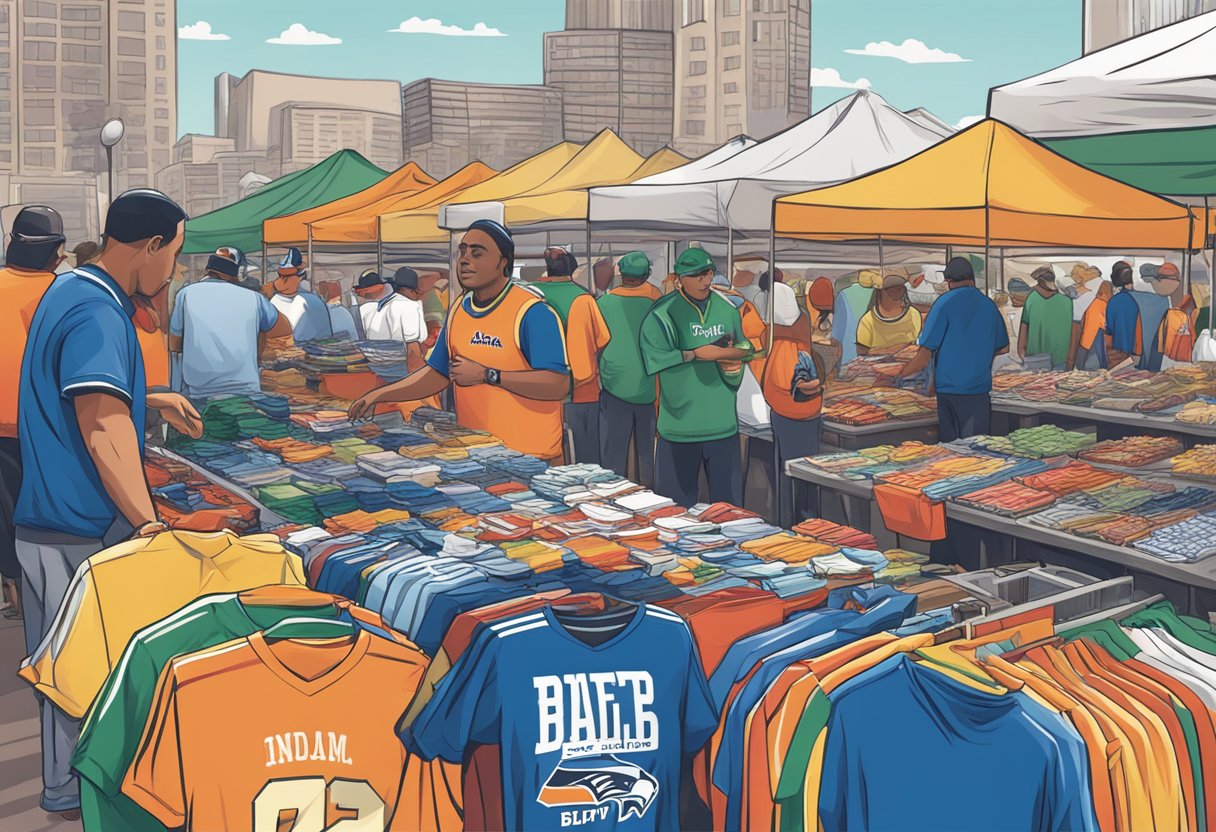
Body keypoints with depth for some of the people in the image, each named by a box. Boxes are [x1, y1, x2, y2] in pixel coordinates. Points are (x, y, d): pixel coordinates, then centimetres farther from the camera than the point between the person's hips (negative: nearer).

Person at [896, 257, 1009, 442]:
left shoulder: (945, 303, -7)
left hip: (948, 390, -3)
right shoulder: (989, 305, 5)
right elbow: (1003, 348, 19)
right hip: (979, 391, 3)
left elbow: (924, 356, -11)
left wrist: (897, 376, -3)